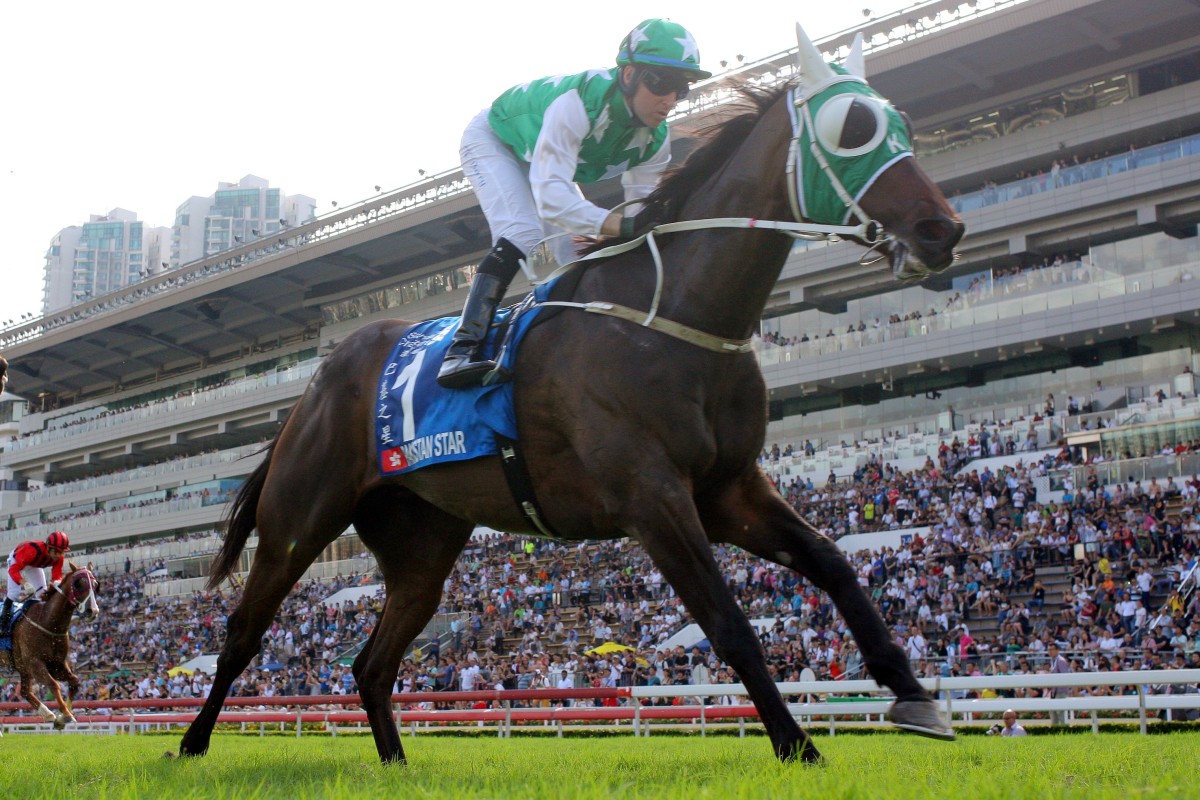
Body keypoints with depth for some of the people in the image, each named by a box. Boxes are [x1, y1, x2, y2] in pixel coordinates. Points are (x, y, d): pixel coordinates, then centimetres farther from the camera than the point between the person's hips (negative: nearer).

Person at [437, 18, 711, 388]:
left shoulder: (656, 140, -20)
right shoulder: (578, 104, -43)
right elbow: (551, 200, -52)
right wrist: (622, 224, -64)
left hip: (546, 159, 8)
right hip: (493, 139, -7)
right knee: (521, 235, -28)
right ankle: (463, 349, -30)